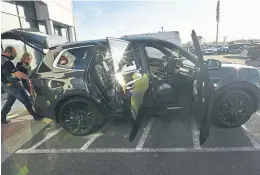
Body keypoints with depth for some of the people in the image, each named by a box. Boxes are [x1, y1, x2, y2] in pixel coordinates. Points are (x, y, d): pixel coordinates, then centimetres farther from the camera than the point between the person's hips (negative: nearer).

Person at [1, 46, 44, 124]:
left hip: (7, 85, 10)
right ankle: (35, 115, 8)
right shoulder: (6, 62, -25)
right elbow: (17, 73, -29)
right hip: (13, 85, -10)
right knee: (26, 100, -1)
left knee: (9, 102, 21)